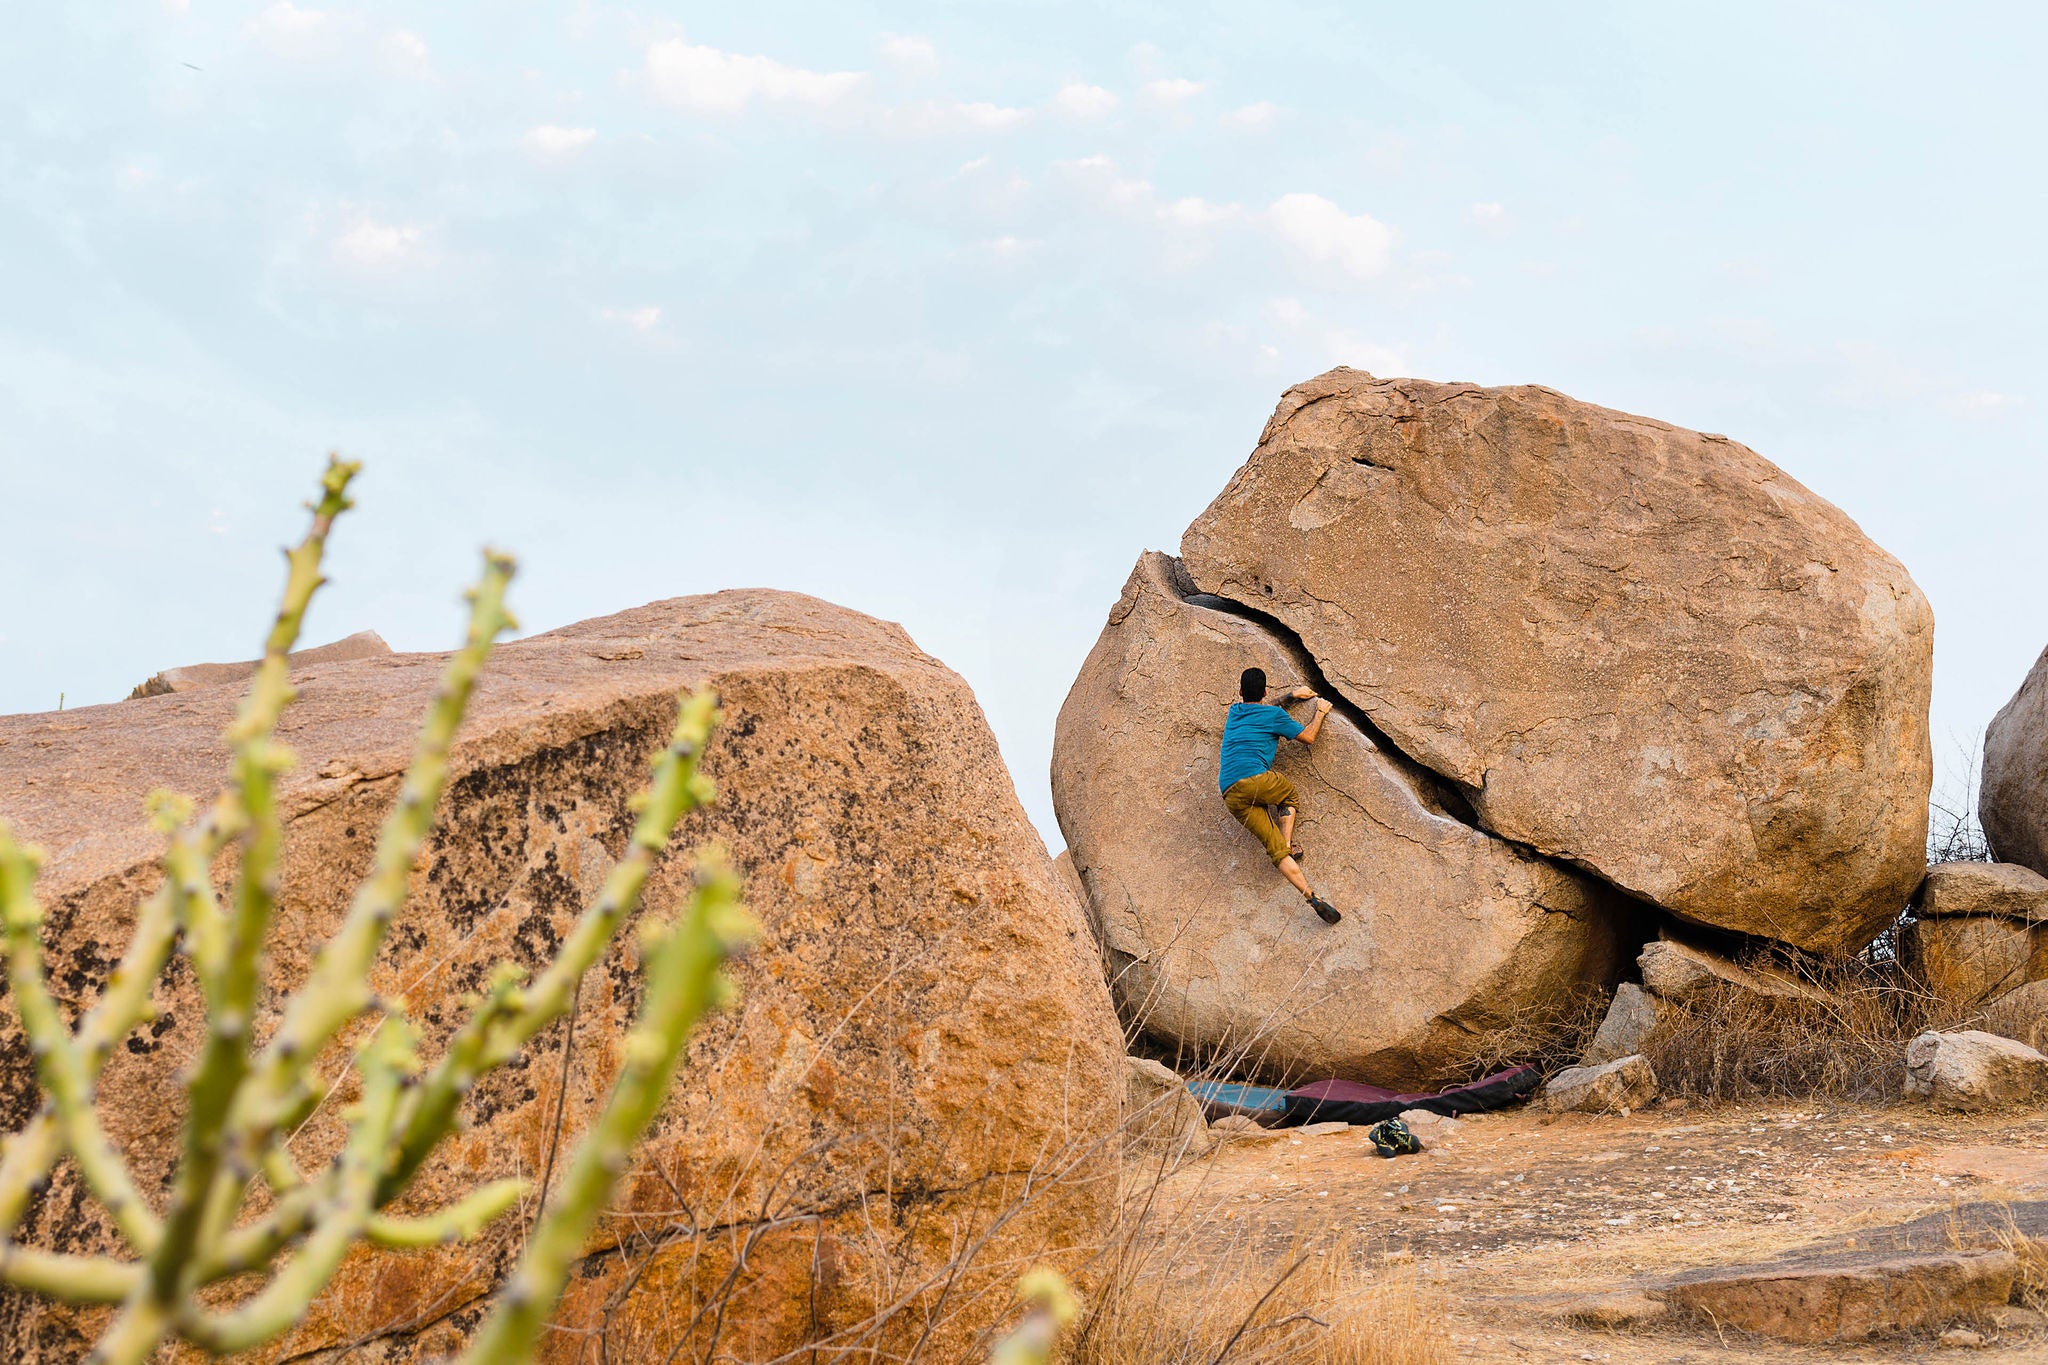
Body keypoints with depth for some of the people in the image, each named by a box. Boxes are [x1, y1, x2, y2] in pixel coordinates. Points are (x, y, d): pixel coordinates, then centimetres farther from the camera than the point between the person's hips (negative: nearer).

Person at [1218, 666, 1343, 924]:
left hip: (1230, 794, 4)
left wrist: (1292, 696, 54)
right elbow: (1308, 737, 16)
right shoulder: (1274, 715, 8)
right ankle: (1290, 845, 7)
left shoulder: (1234, 711, 26)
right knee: (1290, 796, 31)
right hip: (1255, 779, -4)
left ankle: (1310, 895, -13)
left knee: (1276, 847, -1)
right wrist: (1321, 712, 33)